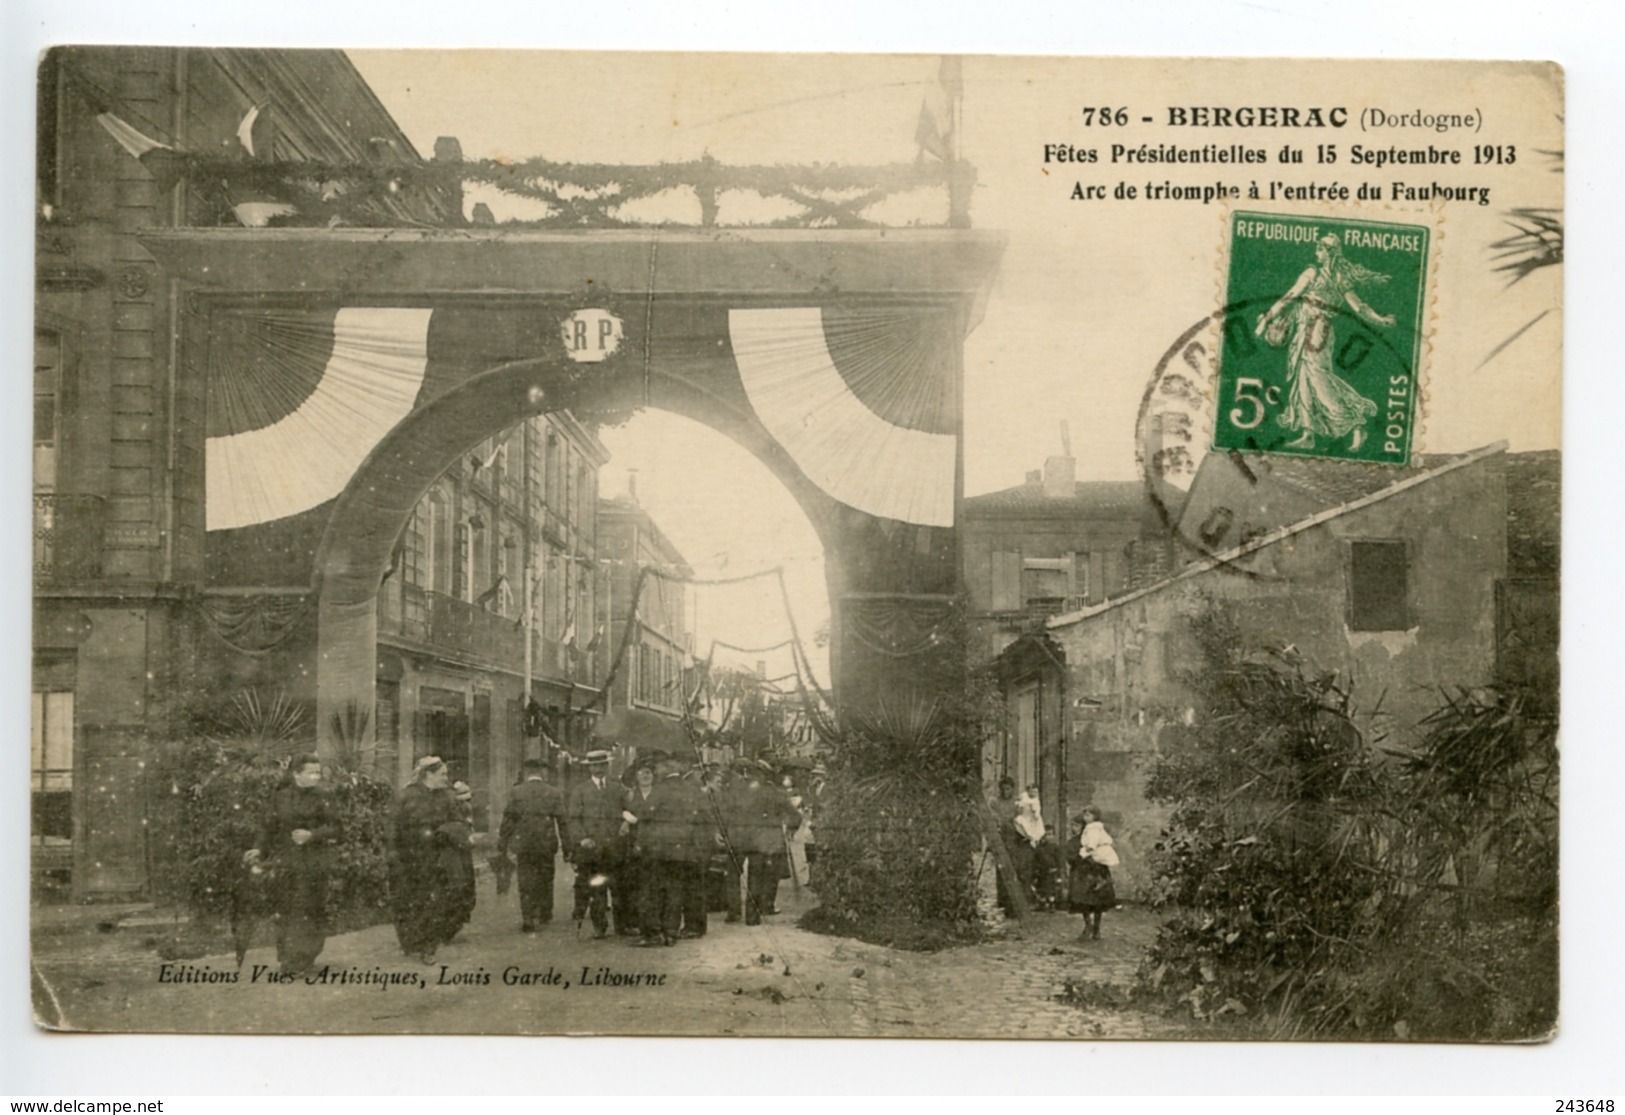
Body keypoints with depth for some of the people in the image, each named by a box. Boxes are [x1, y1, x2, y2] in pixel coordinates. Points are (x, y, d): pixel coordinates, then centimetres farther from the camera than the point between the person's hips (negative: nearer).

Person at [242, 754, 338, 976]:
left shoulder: (321, 798, -2)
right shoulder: (280, 797, 5)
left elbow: (333, 828, -4)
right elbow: (269, 827, 9)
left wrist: (311, 835, -18)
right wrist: (259, 850, -2)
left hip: (312, 864, -2)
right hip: (284, 863, 2)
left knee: (307, 911, -3)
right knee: (284, 911, 4)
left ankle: (298, 962, 1)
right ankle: (285, 957, 14)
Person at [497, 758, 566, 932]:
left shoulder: (516, 793, -5)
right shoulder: (553, 794, -3)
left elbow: (508, 821, -3)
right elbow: (562, 821, -3)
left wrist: (502, 847, 3)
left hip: (523, 845, -1)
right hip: (546, 844, 1)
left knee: (526, 883, 5)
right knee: (545, 880, 18)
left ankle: (528, 920, 0)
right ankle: (545, 913, 28)